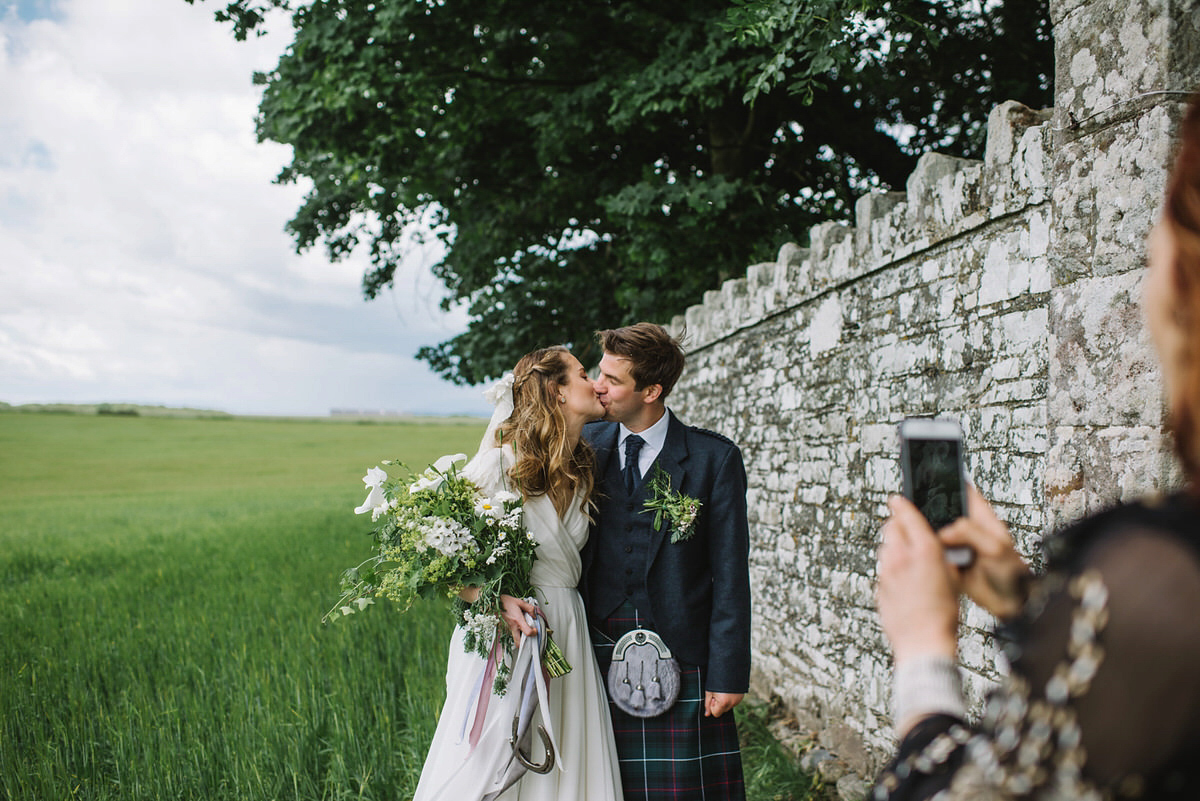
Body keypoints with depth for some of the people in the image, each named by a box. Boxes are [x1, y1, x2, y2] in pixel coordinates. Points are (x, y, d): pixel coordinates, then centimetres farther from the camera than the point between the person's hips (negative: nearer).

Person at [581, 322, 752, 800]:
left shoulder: (714, 459, -5)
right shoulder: (586, 446, 5)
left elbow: (730, 572, -5)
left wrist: (728, 673, -8)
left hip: (682, 658, -3)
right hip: (599, 653, 3)